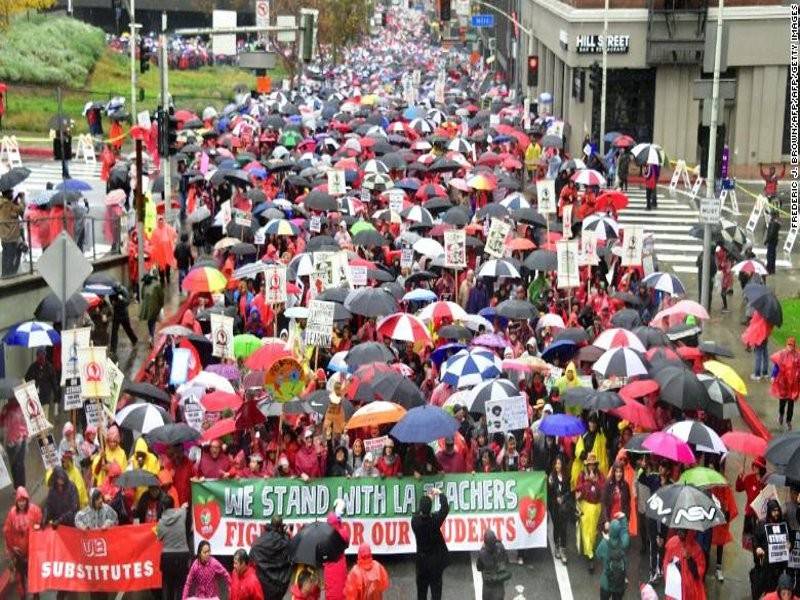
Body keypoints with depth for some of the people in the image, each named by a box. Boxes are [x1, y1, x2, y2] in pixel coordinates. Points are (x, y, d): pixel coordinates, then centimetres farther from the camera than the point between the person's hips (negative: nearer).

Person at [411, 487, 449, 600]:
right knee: (436, 589, 7)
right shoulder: (434, 520, -24)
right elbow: (445, 508, -10)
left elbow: (420, 514, 9)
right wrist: (440, 494, 4)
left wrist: (428, 498, 13)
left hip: (421, 560, 3)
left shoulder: (415, 520, -14)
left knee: (421, 589, 17)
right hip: (435, 561, -3)